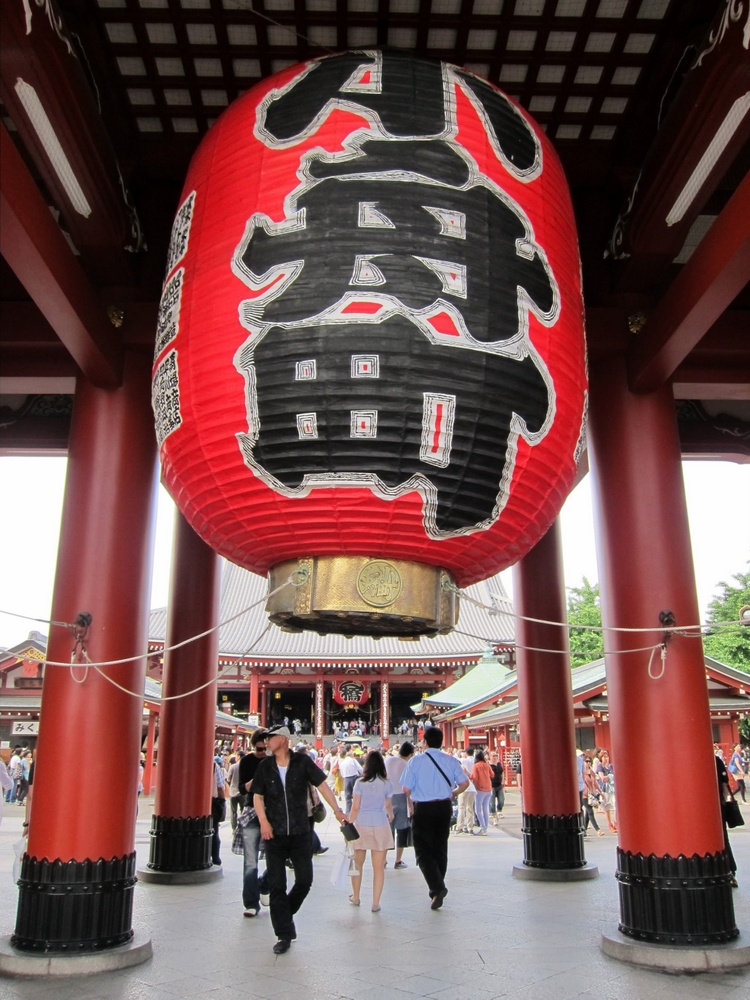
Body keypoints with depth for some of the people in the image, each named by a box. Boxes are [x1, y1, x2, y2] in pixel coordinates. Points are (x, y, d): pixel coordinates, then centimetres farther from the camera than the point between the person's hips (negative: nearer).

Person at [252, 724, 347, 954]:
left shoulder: (302, 762, -4)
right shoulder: (265, 767, 2)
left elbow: (322, 785, -4)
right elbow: (257, 796, 5)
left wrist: (337, 810, -11)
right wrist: (263, 821, -9)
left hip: (300, 833, -1)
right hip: (274, 834, 1)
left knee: (305, 880, 3)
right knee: (277, 885, 2)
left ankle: (286, 913, 31)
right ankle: (284, 935, 13)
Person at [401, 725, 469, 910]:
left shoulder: (416, 761, -8)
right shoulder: (450, 760, -1)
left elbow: (406, 788, -9)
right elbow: (464, 783, -4)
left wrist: (410, 803, 11)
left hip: (422, 809, -3)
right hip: (444, 807, 4)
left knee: (423, 851, 1)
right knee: (440, 849, 17)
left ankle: (437, 888, -15)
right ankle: (437, 888, 24)